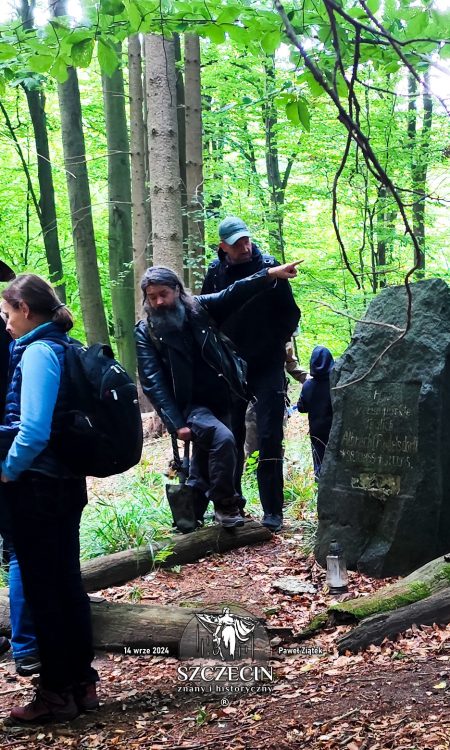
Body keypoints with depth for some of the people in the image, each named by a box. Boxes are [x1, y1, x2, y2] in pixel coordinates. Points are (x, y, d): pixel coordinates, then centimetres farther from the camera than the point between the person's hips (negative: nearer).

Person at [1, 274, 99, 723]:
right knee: (66, 583, 15)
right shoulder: (61, 348, 10)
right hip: (65, 482, 9)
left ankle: (56, 694, 11)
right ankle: (81, 682, 24)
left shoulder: (37, 352, -17)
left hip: (37, 487, -9)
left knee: (43, 589, 1)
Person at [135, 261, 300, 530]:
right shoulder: (146, 333, -7)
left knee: (206, 463, 14)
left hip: (220, 402, 5)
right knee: (222, 439, -29)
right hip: (190, 407, -4)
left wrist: (270, 274, -19)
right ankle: (225, 504, -11)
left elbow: (234, 294, -5)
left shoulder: (197, 308, 1)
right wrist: (176, 423, -19)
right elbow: (154, 383, -12)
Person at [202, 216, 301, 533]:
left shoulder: (268, 267, -7)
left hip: (267, 367, -3)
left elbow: (291, 313, 1)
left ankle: (273, 511, -1)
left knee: (270, 439, -5)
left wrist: (277, 344, -5)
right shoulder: (215, 273, -1)